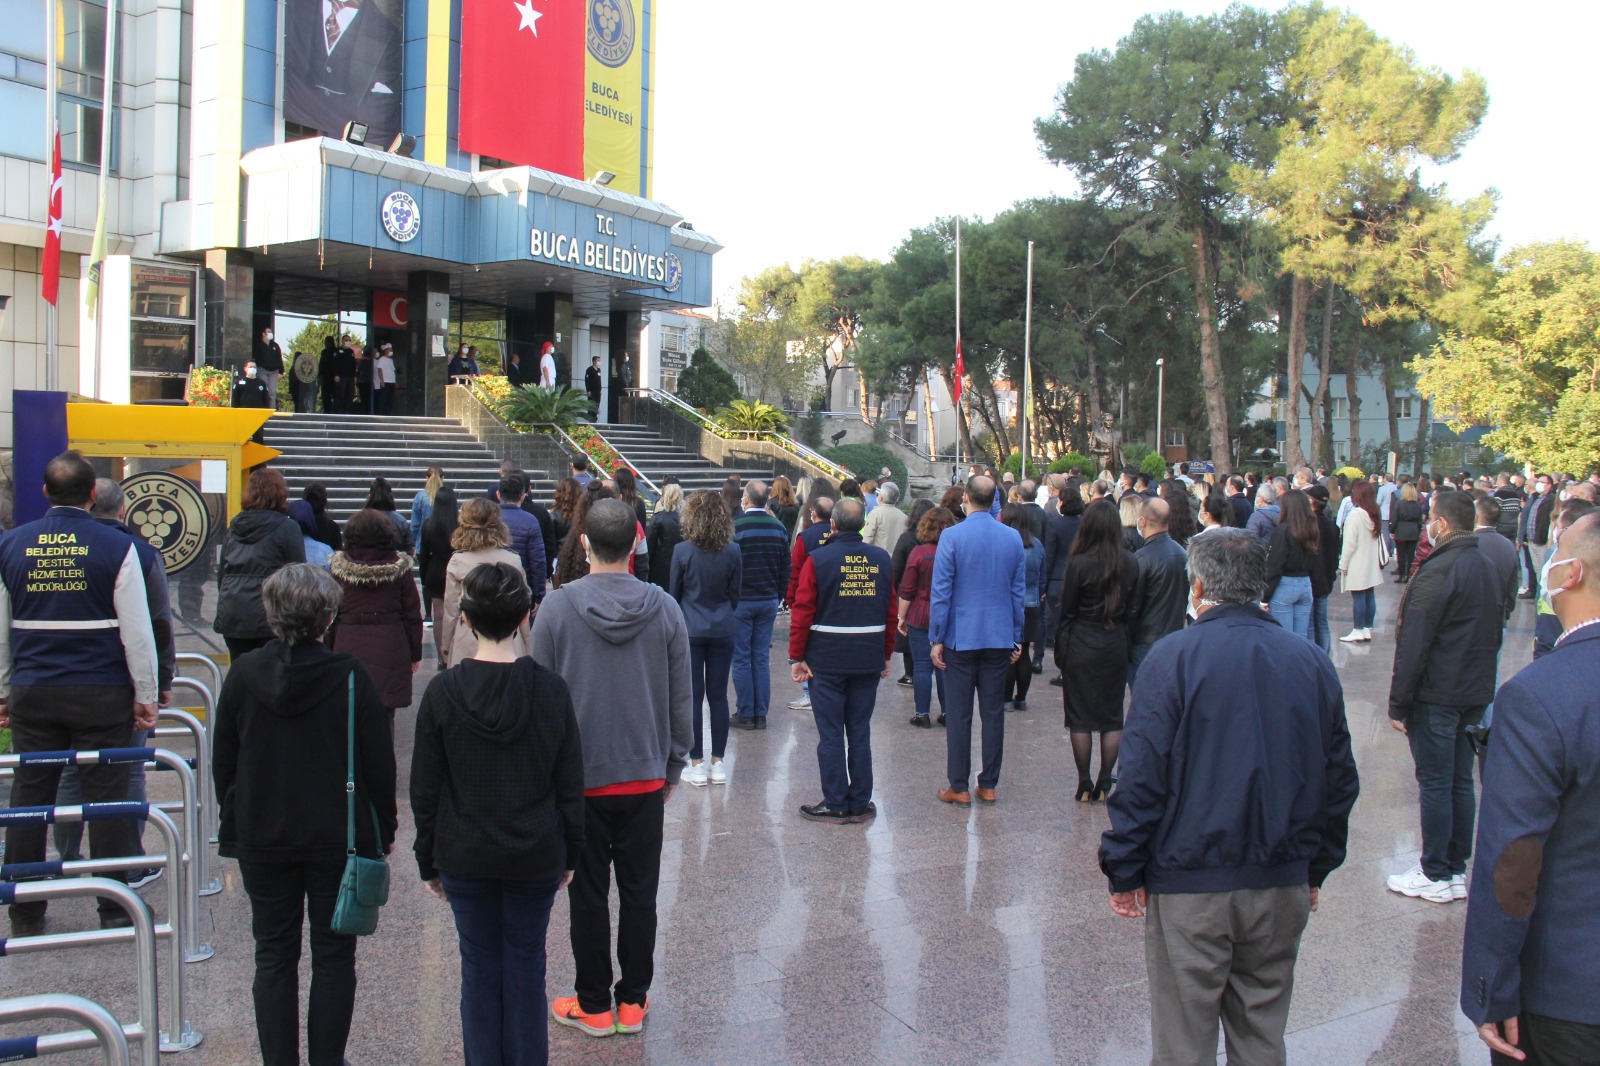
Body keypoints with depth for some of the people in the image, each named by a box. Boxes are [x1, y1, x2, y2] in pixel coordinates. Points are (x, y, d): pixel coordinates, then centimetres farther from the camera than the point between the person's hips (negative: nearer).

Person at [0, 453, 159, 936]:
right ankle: (115, 910, 10)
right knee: (106, 797, 3)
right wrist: (146, 695, 0)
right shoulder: (116, 547, -7)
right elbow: (137, 629, -7)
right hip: (102, 694, -3)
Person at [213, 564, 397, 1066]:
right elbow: (379, 763, -8)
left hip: (262, 840, 2)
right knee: (333, 957, 10)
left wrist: (233, 827, 15)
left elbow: (223, 762, 3)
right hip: (338, 839, -2)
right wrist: (384, 831, 5)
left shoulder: (244, 675, -5)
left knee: (274, 956, 12)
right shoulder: (350, 677, -12)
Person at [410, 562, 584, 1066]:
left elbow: (425, 790, -5)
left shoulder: (443, 692, -11)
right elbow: (570, 785, -3)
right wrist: (570, 853, 9)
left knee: (479, 968, 12)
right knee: (526, 966, 12)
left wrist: (427, 860, 8)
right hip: (537, 857, 0)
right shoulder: (550, 689, -10)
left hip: (465, 858, 0)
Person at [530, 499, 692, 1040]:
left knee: (588, 895, 10)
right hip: (646, 777, 2)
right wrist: (673, 767, 13)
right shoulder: (664, 608, -5)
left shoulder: (557, 607, -11)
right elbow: (681, 699, 1)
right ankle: (634, 1001, 22)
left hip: (579, 777, -2)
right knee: (640, 893, 12)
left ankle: (594, 1004, 20)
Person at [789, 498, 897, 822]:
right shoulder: (881, 559, 3)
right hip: (869, 659, 4)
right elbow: (891, 612, 6)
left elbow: (802, 613, -9)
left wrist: (796, 657, -3)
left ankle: (835, 804, 8)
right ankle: (860, 803, 17)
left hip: (827, 660, -3)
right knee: (860, 732, 11)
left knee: (831, 734, 4)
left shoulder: (818, 560, -8)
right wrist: (886, 655, 14)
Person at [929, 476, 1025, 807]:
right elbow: (1019, 591, 7)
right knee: (994, 713, 10)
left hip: (960, 637, -3)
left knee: (959, 714, 3)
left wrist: (936, 638, -3)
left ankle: (959, 787, 8)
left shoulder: (952, 536, -10)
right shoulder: (1013, 538, 2)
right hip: (999, 638, 4)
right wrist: (1016, 637, 15)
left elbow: (941, 591, -10)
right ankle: (989, 785, 17)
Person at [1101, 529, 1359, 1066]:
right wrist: (1316, 870, 20)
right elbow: (1339, 779, 10)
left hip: (1190, 884, -4)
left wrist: (1124, 871, -4)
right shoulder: (1312, 663, 3)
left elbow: (1142, 776, -13)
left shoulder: (1173, 657, -11)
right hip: (1283, 885, 4)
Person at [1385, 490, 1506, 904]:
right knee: (1460, 781, 13)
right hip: (1475, 694, 8)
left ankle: (1436, 875, 5)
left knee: (1435, 784, -1)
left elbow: (1413, 644, -19)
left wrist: (1398, 703, -14)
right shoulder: (1486, 567, 9)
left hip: (1436, 696, -8)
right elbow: (1495, 633, 18)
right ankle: (1457, 869, 21)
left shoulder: (1438, 571, -19)